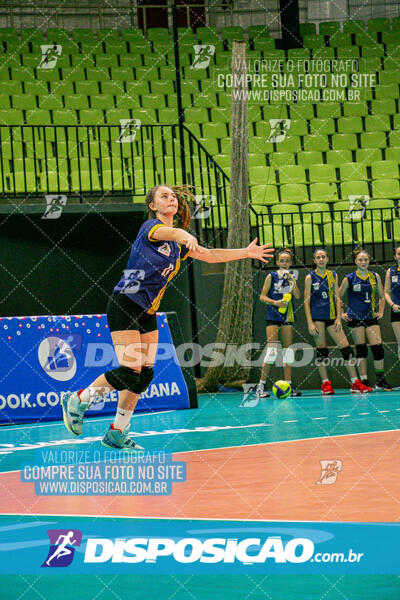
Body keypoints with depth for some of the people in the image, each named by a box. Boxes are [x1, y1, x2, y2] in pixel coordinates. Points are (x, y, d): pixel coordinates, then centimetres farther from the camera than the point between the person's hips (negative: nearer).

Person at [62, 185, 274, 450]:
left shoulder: (178, 244, 15)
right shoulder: (151, 226, -10)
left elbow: (209, 254, 22)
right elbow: (172, 233, -33)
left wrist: (246, 252, 17)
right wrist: (187, 236, -55)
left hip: (148, 313, 8)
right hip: (124, 306, -8)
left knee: (145, 375, 2)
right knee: (130, 372, -16)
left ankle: (117, 433, 11)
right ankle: (77, 400, 4)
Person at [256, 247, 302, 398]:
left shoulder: (291, 278, 11)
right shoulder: (271, 276, 0)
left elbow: (298, 295, -2)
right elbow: (262, 296, -3)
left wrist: (292, 279, -10)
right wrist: (275, 302, -18)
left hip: (287, 316, 5)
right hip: (273, 317, -5)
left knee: (288, 349, 3)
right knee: (272, 349, -12)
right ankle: (261, 385, -7)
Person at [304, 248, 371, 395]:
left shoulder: (333, 275, 10)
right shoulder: (310, 277, 1)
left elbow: (337, 298, 10)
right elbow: (306, 301, -1)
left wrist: (338, 318, 0)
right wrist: (310, 323, -10)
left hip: (331, 316, 3)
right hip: (317, 316, -3)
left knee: (346, 348, -3)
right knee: (321, 349, -3)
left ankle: (355, 383, 0)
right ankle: (326, 384, 3)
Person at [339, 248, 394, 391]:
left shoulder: (375, 277, 6)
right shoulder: (349, 278, -1)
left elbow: (381, 297, 17)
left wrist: (380, 312, 6)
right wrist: (341, 313, 1)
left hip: (371, 317, 2)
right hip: (355, 318, -2)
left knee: (378, 347, -7)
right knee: (361, 349, -1)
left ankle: (381, 381, 3)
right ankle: (364, 381, 4)